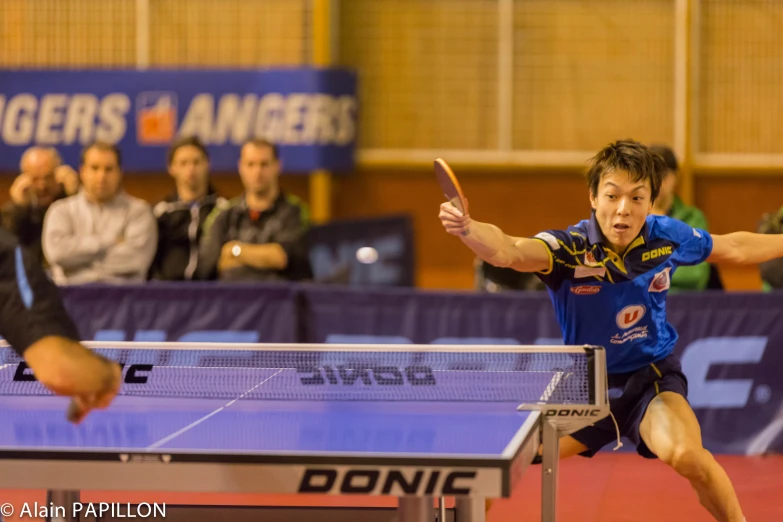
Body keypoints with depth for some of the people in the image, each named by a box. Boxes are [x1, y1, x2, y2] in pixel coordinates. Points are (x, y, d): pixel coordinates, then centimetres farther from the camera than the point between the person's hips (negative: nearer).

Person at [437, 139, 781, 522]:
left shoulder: (667, 236, -14)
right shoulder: (568, 250, -23)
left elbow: (733, 248, 8)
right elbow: (508, 251, -45)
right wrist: (466, 228, -65)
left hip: (651, 375, -1)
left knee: (686, 454, -31)